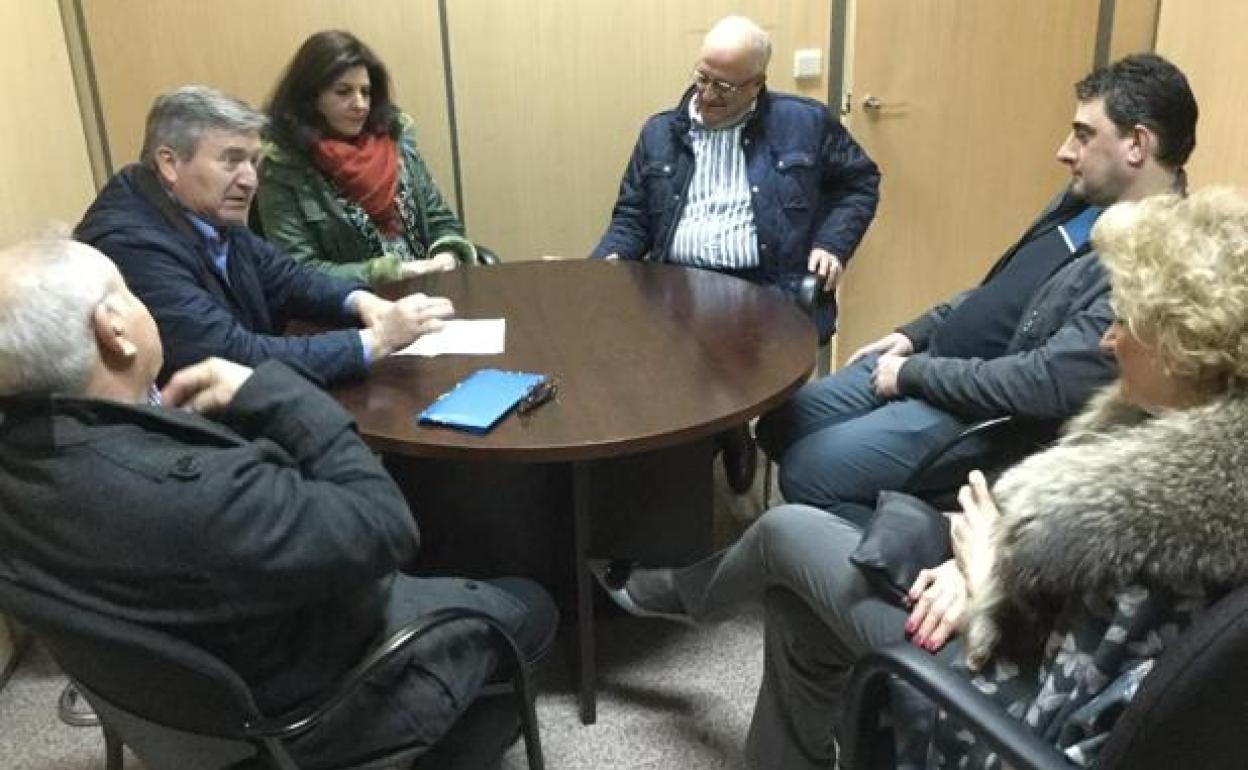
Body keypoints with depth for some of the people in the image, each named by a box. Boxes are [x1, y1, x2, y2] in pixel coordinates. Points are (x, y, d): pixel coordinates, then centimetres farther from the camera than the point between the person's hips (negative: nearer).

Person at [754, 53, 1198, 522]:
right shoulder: (1086, 198, 8)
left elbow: (1050, 383, -28)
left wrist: (915, 373, -18)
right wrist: (914, 335, 10)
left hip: (989, 412, -10)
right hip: (931, 362, 10)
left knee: (806, 471, -17)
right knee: (781, 422, 8)